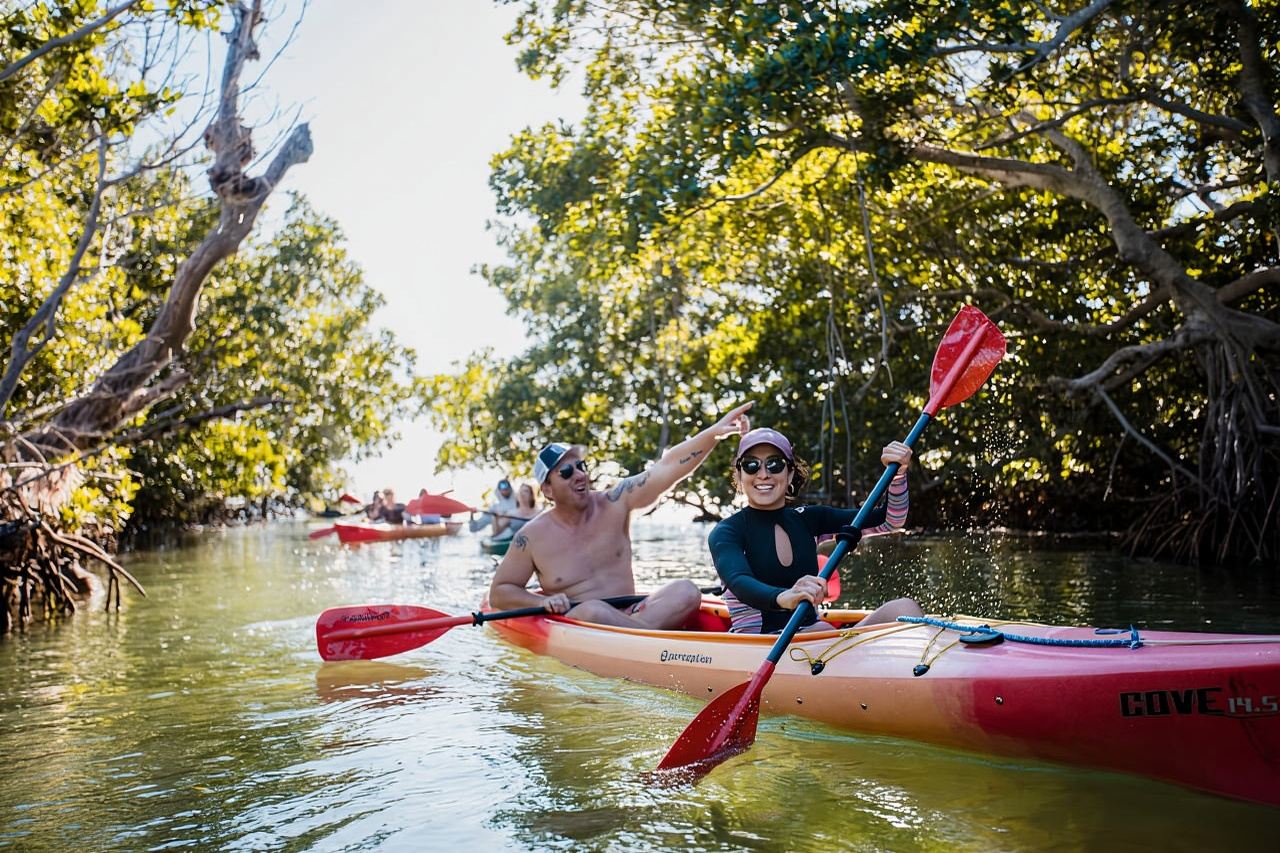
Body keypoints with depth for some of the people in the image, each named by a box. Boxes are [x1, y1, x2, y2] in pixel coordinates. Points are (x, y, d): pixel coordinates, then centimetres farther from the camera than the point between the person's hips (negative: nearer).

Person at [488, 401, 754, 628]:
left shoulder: (614, 504, 0)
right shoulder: (533, 537, -4)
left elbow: (667, 468, -11)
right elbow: (498, 593, 5)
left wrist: (715, 431, -23)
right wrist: (541, 601, -14)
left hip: (627, 615, 3)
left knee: (686, 591, -20)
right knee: (592, 610, -36)